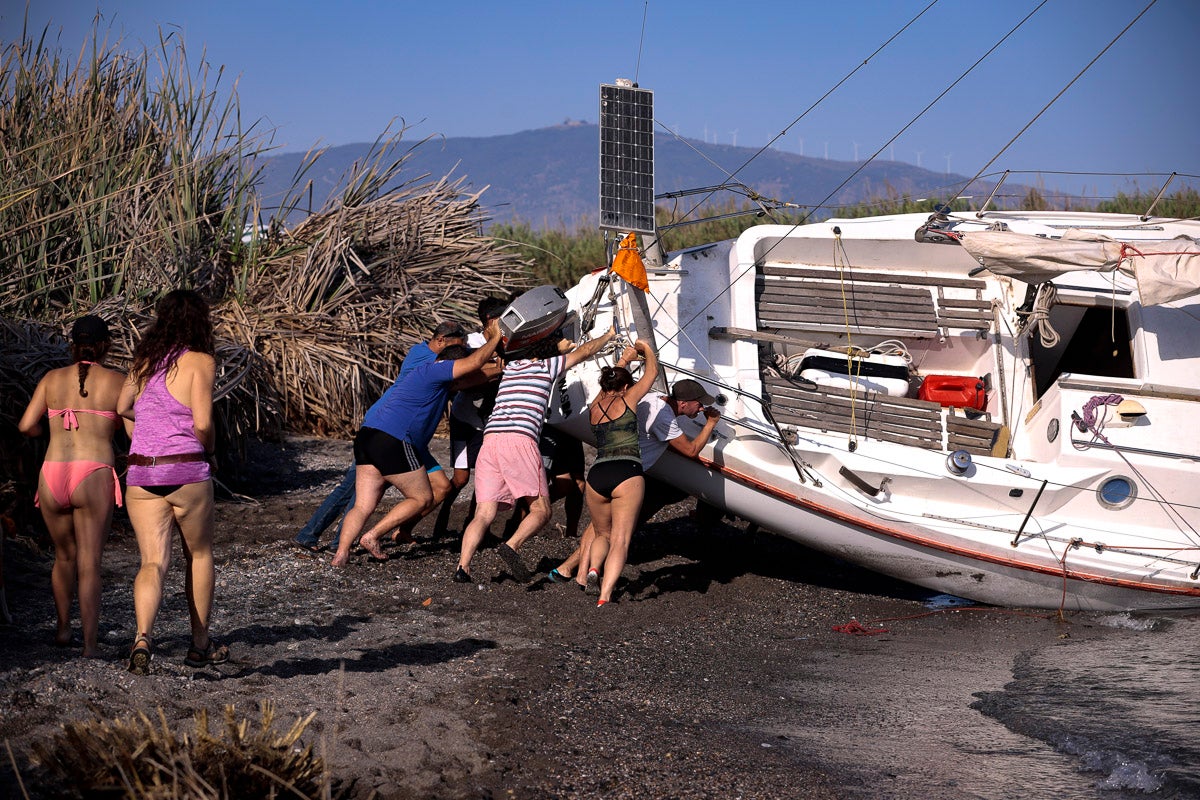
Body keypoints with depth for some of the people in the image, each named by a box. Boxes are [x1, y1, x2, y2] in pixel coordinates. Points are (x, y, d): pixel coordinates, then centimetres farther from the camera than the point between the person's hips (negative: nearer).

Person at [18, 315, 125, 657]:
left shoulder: (52, 378, 11)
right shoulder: (117, 381, 3)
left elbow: (26, 426, 5)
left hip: (51, 475, 3)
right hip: (93, 476, -3)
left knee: (64, 555, 23)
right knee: (89, 564, -1)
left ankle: (63, 628, 34)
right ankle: (89, 643, -5)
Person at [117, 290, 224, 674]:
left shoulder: (144, 360, 9)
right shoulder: (200, 361, -7)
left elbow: (121, 407, 13)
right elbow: (202, 423, -15)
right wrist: (209, 450, 4)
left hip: (141, 473, 4)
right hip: (187, 472, -4)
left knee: (153, 562, 1)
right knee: (199, 555, 17)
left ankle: (143, 635, -24)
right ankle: (200, 644, 26)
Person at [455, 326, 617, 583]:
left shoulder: (509, 366, 27)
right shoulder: (547, 366, 12)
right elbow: (585, 350, 26)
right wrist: (608, 335, 45)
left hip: (490, 439, 5)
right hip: (520, 440, -5)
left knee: (483, 514, 1)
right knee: (541, 509, 0)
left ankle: (463, 567, -17)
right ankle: (512, 545, -25)